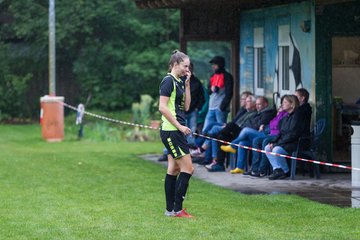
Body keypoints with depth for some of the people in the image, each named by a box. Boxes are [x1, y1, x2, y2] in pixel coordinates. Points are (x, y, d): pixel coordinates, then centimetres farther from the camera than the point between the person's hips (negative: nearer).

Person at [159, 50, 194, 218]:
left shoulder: (179, 82, 15)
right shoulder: (168, 81, -12)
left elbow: (186, 107, 15)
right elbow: (162, 107, -18)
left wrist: (187, 85, 8)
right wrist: (179, 125, -18)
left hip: (176, 131, 10)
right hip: (171, 131, -10)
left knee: (174, 169, 11)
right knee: (188, 168, -10)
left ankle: (170, 209, 15)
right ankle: (177, 209, -7)